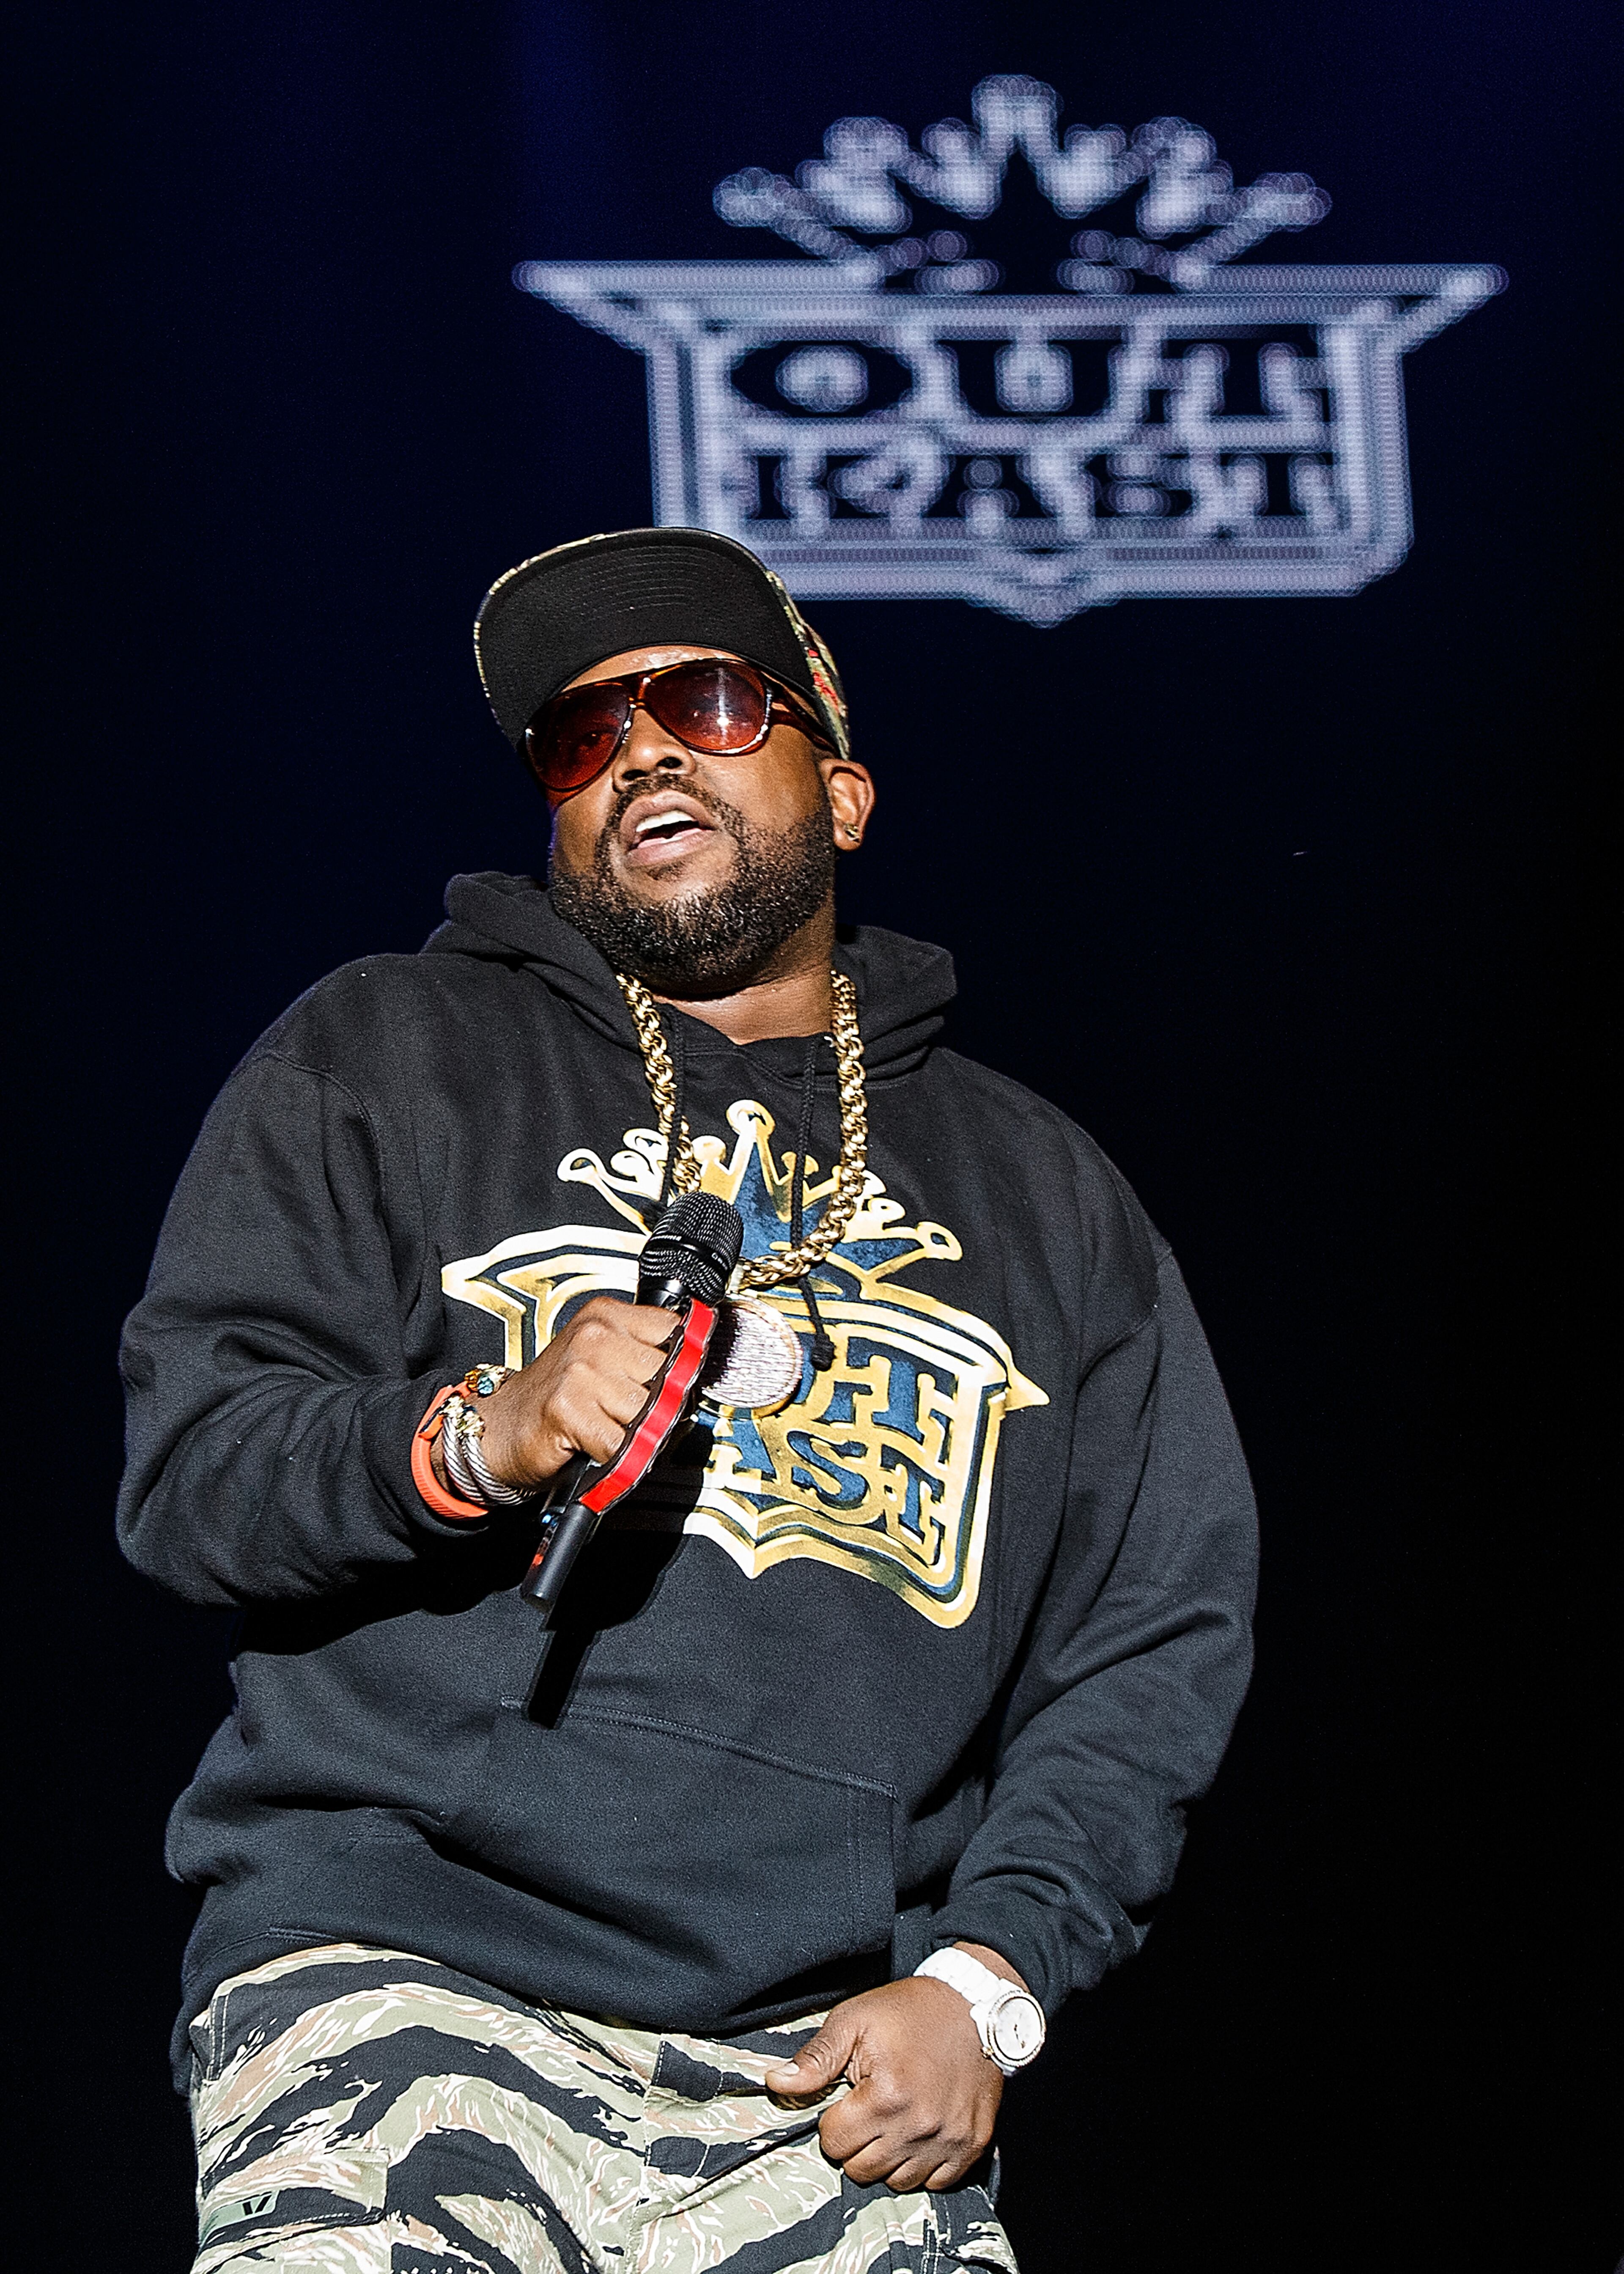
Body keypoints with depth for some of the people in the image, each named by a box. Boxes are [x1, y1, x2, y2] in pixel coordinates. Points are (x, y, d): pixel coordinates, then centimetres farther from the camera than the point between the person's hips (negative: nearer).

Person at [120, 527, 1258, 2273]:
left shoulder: (1044, 1193, 19)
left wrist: (986, 1980, -1)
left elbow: (1161, 1636, 14)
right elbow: (185, 1461, 5)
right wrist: (472, 1440, -15)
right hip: (400, 1963, -2)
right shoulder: (386, 1060, 13)